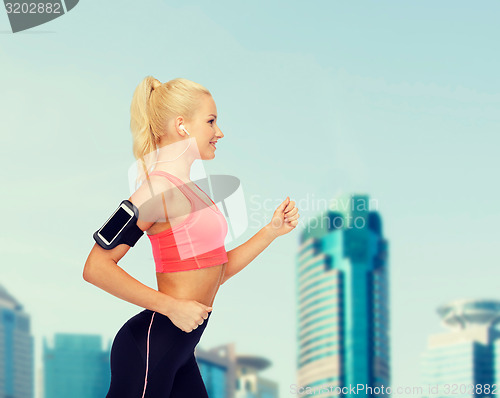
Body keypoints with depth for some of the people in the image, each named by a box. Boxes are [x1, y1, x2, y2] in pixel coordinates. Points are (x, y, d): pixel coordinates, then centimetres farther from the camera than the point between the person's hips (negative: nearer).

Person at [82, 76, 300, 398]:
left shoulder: (187, 189, 15)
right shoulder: (160, 187, -14)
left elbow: (214, 273, 17)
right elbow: (97, 267, -20)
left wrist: (272, 231, 12)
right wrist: (172, 307, -19)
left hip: (179, 352, 10)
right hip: (150, 345, -10)